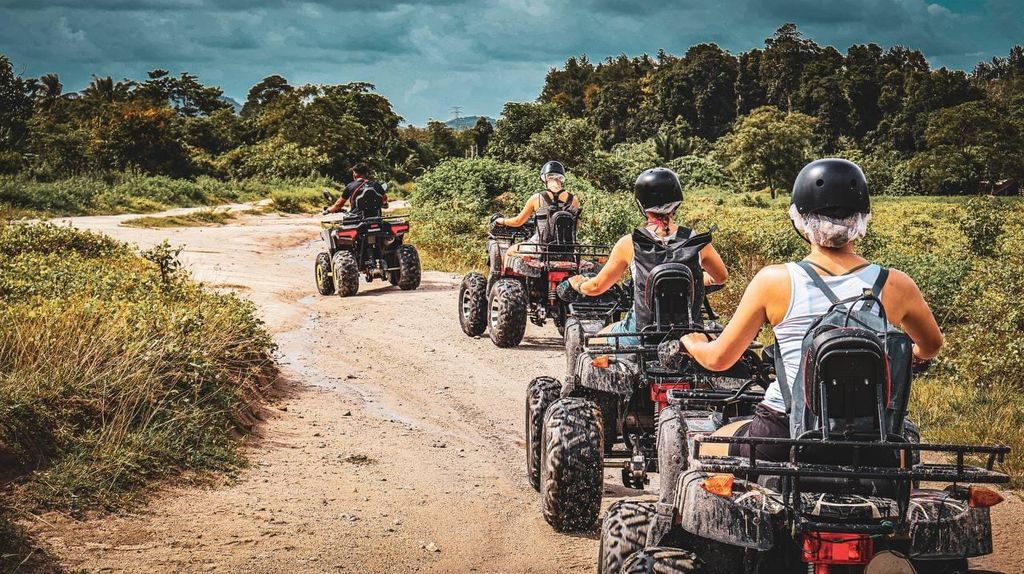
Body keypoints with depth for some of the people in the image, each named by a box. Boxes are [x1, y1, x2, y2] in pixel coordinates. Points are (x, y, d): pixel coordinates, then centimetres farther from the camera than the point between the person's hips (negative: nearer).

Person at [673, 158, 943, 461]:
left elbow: (718, 358, 3)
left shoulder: (774, 280, -7)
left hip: (782, 441, -1)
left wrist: (690, 341, 24)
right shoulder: (895, 285, -3)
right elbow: (931, 346, 17)